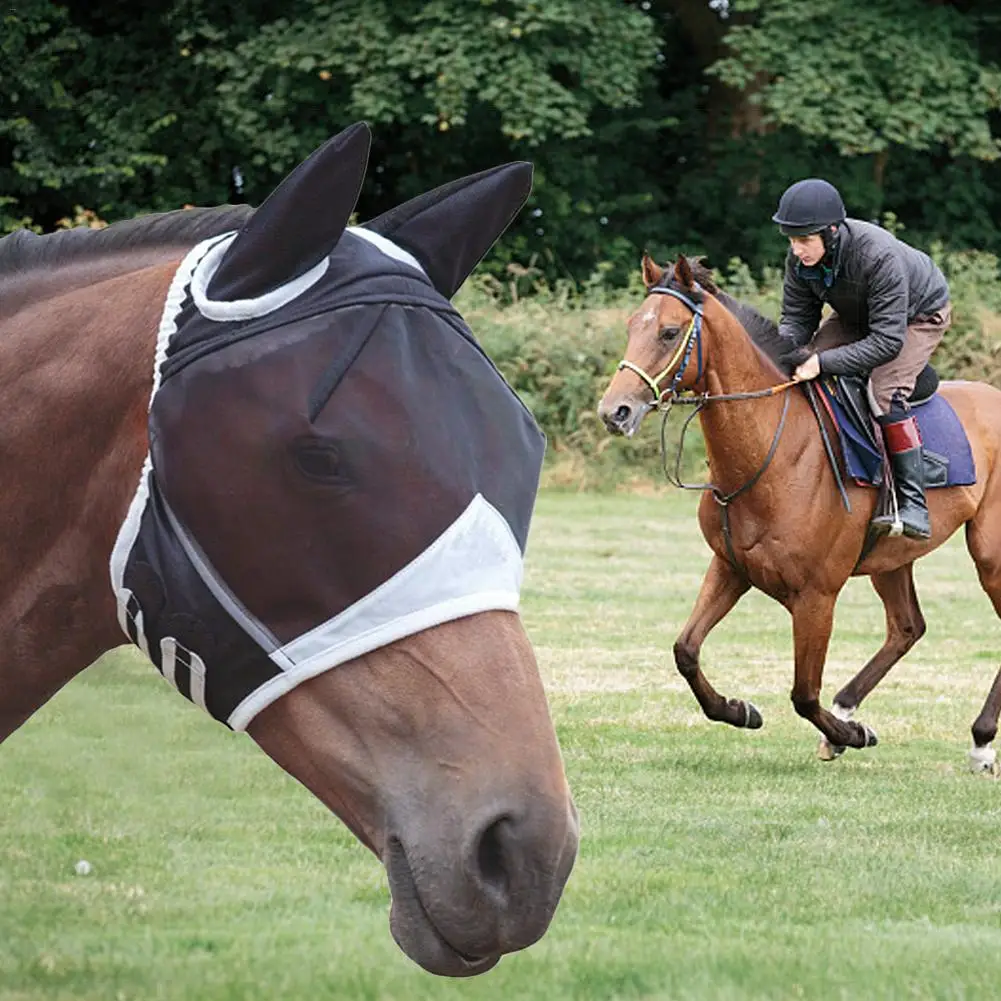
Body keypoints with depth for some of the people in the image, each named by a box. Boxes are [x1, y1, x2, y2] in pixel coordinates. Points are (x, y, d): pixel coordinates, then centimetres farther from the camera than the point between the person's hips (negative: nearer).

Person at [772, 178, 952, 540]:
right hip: (856, 316, 7)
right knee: (799, 369, -10)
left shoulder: (879, 255, -42)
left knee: (885, 391, -29)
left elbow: (887, 340, -41)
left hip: (918, 316, -7)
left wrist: (823, 362, -48)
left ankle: (913, 505, -27)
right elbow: (796, 319, -11)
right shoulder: (799, 259, -22)